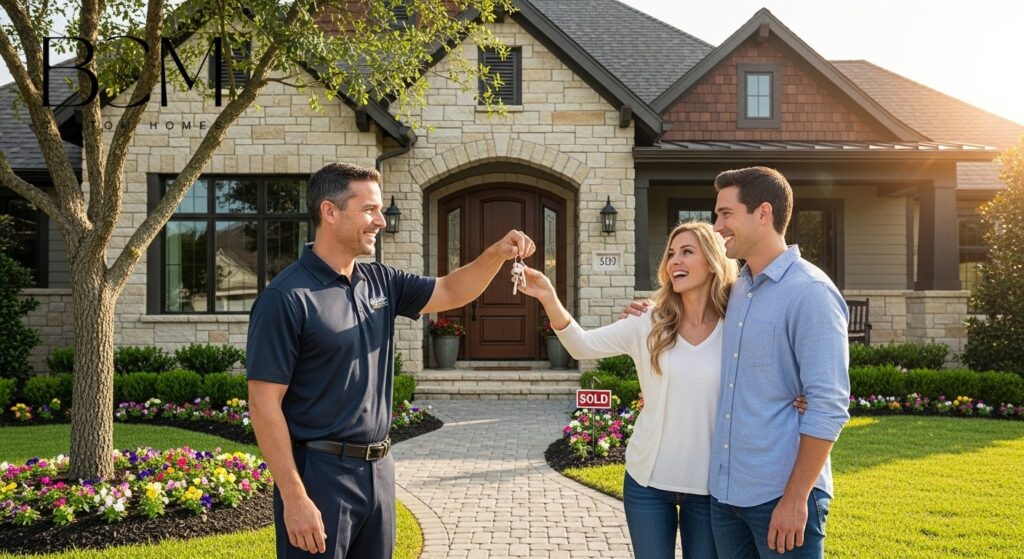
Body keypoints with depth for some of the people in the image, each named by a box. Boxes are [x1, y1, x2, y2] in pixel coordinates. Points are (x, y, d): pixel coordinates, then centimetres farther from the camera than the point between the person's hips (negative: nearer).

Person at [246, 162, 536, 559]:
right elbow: (264, 404, -17)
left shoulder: (379, 282, 6)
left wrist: (497, 253, -3)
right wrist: (294, 498, -20)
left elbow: (451, 292, 16)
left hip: (378, 468, 7)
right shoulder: (286, 298, -15)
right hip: (319, 473, -7)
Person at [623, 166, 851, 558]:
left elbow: (828, 407, -16)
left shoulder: (811, 292, -12)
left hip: (781, 496, -7)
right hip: (725, 491, 7)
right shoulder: (737, 289, 10)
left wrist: (796, 498, -17)